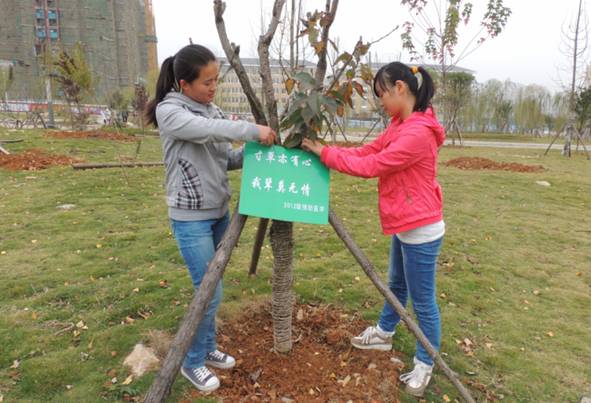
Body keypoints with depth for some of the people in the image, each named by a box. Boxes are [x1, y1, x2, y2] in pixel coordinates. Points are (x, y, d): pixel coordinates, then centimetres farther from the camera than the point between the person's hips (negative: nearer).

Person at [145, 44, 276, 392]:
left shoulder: (212, 110, 9)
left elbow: (226, 159, 11)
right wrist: (253, 131, -25)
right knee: (210, 293, -2)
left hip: (219, 213, 7)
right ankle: (193, 362, 22)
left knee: (212, 290, 15)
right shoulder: (168, 111, -11)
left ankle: (208, 349, 35)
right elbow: (208, 130, -29)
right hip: (191, 219, -6)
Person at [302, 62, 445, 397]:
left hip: (421, 230, -10)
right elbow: (367, 151, 5)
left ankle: (425, 364, 28)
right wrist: (322, 149, -4)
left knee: (423, 302, 8)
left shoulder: (418, 133, -26)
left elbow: (369, 166, -22)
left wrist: (324, 152, -13)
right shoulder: (399, 126, 7)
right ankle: (384, 334, 48)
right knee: (396, 285, 27)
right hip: (405, 226, 10)